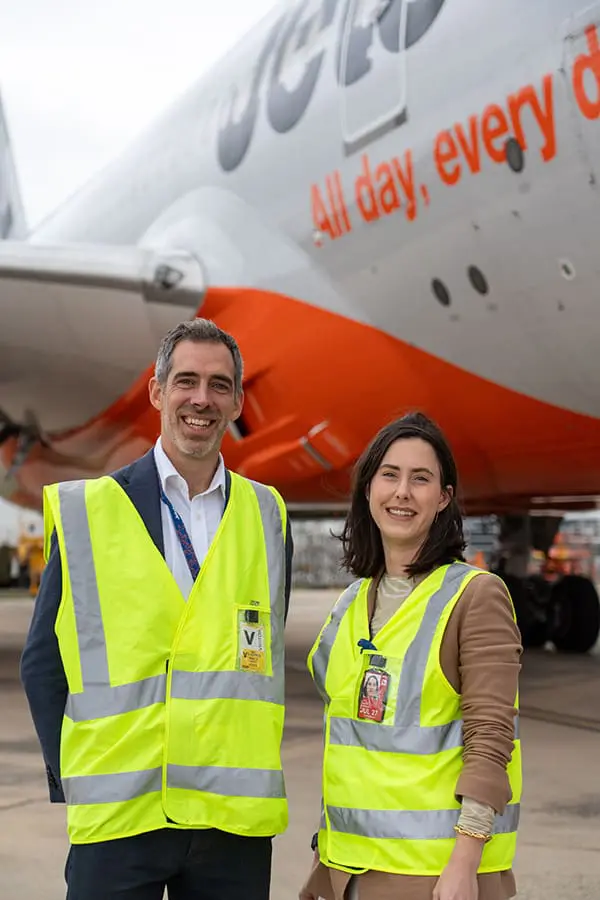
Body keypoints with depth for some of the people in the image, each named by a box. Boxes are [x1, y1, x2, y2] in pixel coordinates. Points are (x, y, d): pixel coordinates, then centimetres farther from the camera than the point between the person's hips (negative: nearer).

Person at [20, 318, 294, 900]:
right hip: (117, 816, -2)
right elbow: (44, 659, 4)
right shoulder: (85, 511, 1)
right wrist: (70, 781, -3)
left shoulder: (267, 516, 7)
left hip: (236, 816, 2)